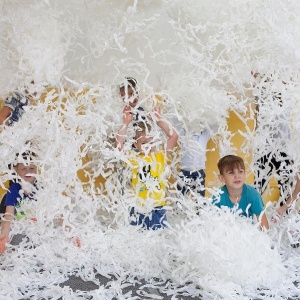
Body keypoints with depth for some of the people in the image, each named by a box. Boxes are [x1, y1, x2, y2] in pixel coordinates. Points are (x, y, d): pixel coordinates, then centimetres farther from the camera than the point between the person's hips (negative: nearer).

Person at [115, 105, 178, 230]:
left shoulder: (160, 156, 4)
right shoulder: (133, 158, 1)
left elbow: (174, 136, -4)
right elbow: (119, 144, -13)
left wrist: (158, 119, -3)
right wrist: (126, 123, -12)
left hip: (158, 209, 1)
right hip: (138, 210, -1)